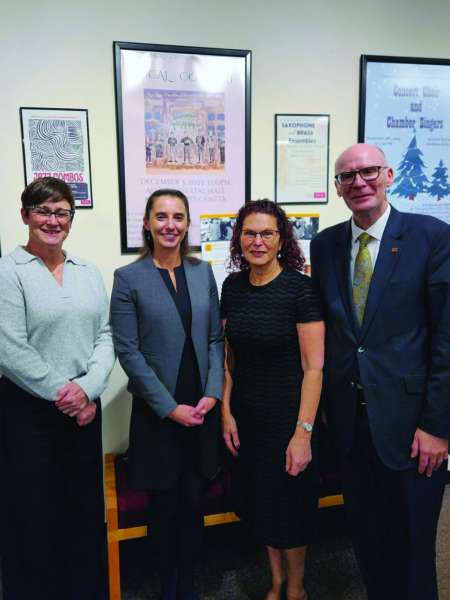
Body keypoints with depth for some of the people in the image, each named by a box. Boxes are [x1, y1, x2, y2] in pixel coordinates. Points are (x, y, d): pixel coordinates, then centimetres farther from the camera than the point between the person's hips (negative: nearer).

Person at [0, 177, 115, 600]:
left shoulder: (88, 273, 7)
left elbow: (105, 336, 3)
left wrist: (87, 387, -12)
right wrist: (62, 393, -13)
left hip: (84, 409, 5)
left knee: (85, 507, 15)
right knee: (35, 513, 10)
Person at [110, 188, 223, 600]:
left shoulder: (203, 272, 5)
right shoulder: (129, 278, -6)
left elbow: (216, 338, 4)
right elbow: (128, 351, -10)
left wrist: (213, 394, -7)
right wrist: (170, 407, -12)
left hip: (203, 409, 3)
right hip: (157, 412, -3)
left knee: (194, 503, 15)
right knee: (165, 505, 13)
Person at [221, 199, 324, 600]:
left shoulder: (300, 289, -16)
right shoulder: (233, 286, 0)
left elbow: (313, 367, -16)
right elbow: (229, 356, 6)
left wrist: (303, 432, -18)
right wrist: (226, 412, 1)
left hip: (287, 416, -5)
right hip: (245, 416, 5)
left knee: (289, 506, 13)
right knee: (258, 504, 19)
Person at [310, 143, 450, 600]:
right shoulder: (324, 245, 4)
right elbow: (325, 330, 8)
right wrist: (327, 404, 6)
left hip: (408, 419, -3)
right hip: (350, 419, 4)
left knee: (411, 541, 14)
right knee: (365, 534, 21)